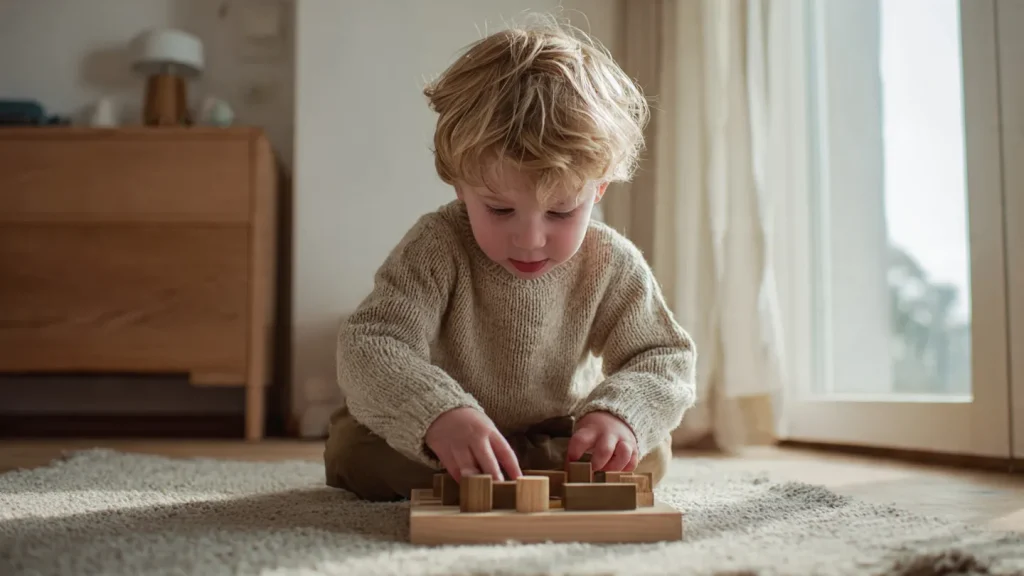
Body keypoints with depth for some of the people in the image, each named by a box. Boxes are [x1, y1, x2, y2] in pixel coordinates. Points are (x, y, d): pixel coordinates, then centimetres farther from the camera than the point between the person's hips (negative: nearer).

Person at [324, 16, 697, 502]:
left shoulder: (612, 265, -21)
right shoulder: (436, 249, -28)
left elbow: (667, 358, -16)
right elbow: (369, 347, -37)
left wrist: (621, 414, -40)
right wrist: (439, 415, -58)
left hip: (559, 437, 2)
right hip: (440, 435, -1)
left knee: (650, 456, -18)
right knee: (349, 448, -23)